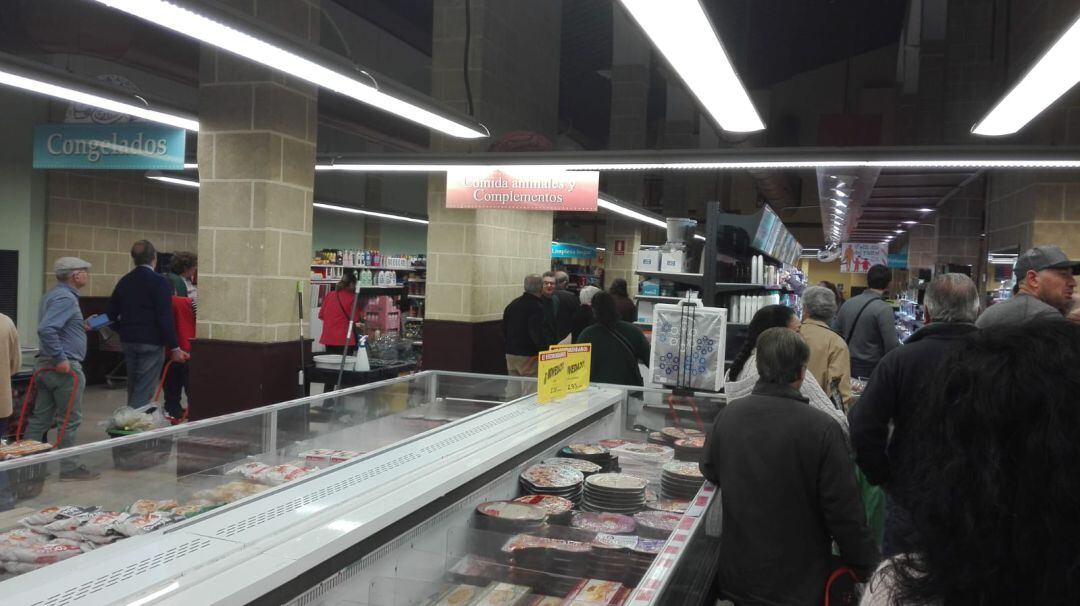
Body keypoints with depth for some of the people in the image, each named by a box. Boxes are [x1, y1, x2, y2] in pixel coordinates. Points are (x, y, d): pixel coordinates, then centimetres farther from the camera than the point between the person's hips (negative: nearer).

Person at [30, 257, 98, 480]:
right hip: (65, 368, -10)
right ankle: (69, 468, 7)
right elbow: (46, 330, -29)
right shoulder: (65, 298, -18)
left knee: (40, 418, 13)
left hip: (46, 366, 10)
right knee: (69, 420, 0)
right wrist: (60, 359, -24)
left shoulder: (53, 294, 15)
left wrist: (80, 327, 18)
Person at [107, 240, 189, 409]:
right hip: (150, 343, -7)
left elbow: (111, 314, 11)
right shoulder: (159, 281, -13)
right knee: (144, 392, -4)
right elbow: (165, 318, -17)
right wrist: (174, 348, -14)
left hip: (128, 342, 7)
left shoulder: (124, 281, 8)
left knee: (133, 389, 18)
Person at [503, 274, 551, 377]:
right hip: (528, 356, -8)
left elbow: (504, 330, 18)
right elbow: (538, 334, -21)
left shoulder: (512, 304, 12)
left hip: (510, 354, 8)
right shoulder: (536, 308, -14)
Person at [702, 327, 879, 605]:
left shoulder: (727, 415, -9)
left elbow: (710, 471, 9)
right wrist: (867, 567, -3)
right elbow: (844, 512, -18)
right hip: (799, 583, -3)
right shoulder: (821, 429, -22)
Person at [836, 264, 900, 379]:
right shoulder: (884, 309, -15)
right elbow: (892, 346, -18)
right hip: (871, 370, -6)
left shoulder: (847, 304, 5)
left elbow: (838, 334, 13)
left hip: (847, 368, 6)